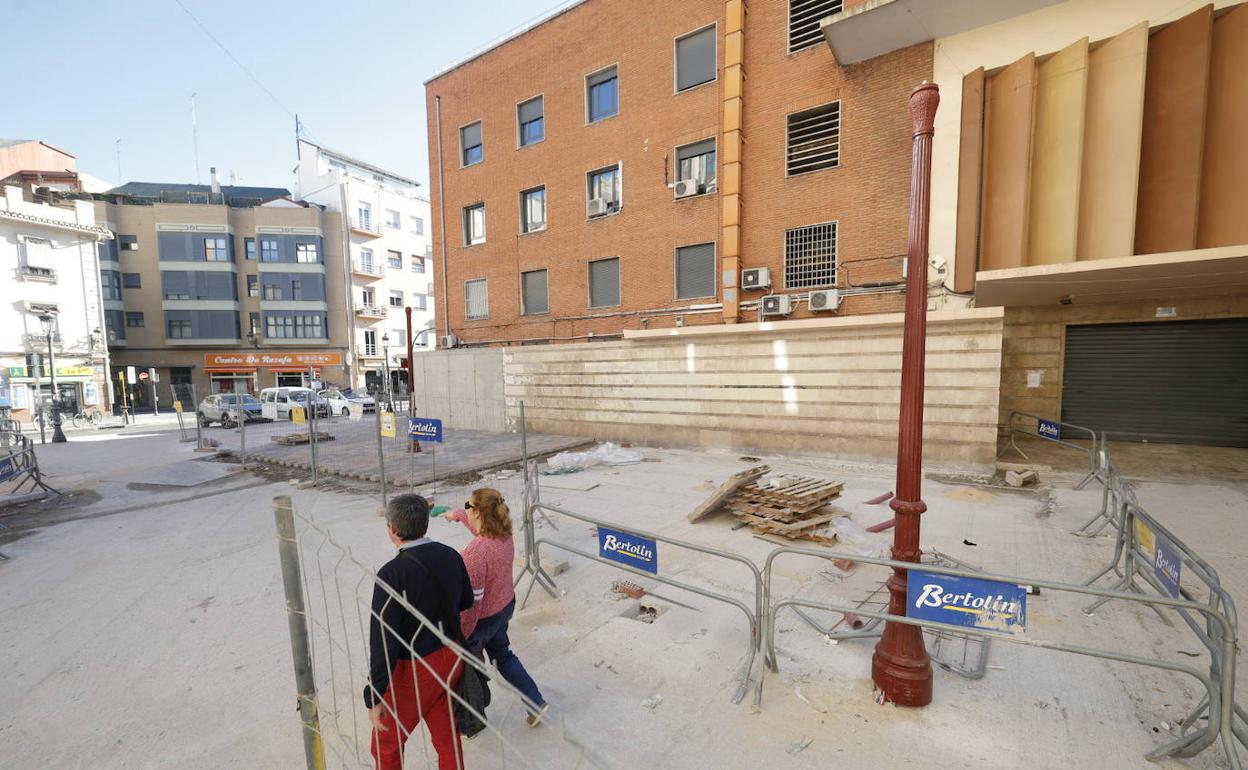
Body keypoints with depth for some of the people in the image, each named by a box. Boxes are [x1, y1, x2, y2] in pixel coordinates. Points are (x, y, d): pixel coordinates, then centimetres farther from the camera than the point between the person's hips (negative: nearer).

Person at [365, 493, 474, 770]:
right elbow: (466, 601, 6)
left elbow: (383, 642, -22)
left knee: (387, 742, 22)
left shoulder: (391, 574, -25)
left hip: (413, 671, -5)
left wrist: (375, 697, -12)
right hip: (451, 659, 5)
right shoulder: (450, 556, -9)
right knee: (447, 735, 23)